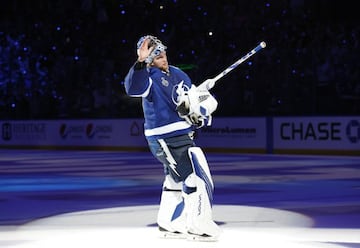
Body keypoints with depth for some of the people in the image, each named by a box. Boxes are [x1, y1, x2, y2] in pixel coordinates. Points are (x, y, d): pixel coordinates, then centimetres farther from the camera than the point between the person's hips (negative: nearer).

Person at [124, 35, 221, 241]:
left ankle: (169, 223, 34)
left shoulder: (178, 75, 13)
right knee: (197, 179, -10)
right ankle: (199, 226, -2)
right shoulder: (150, 77, -11)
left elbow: (207, 99, 15)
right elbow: (133, 88, -36)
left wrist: (201, 111, -6)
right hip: (166, 138, -9)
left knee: (177, 180, 21)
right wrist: (141, 63, -48)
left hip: (182, 136, 9)